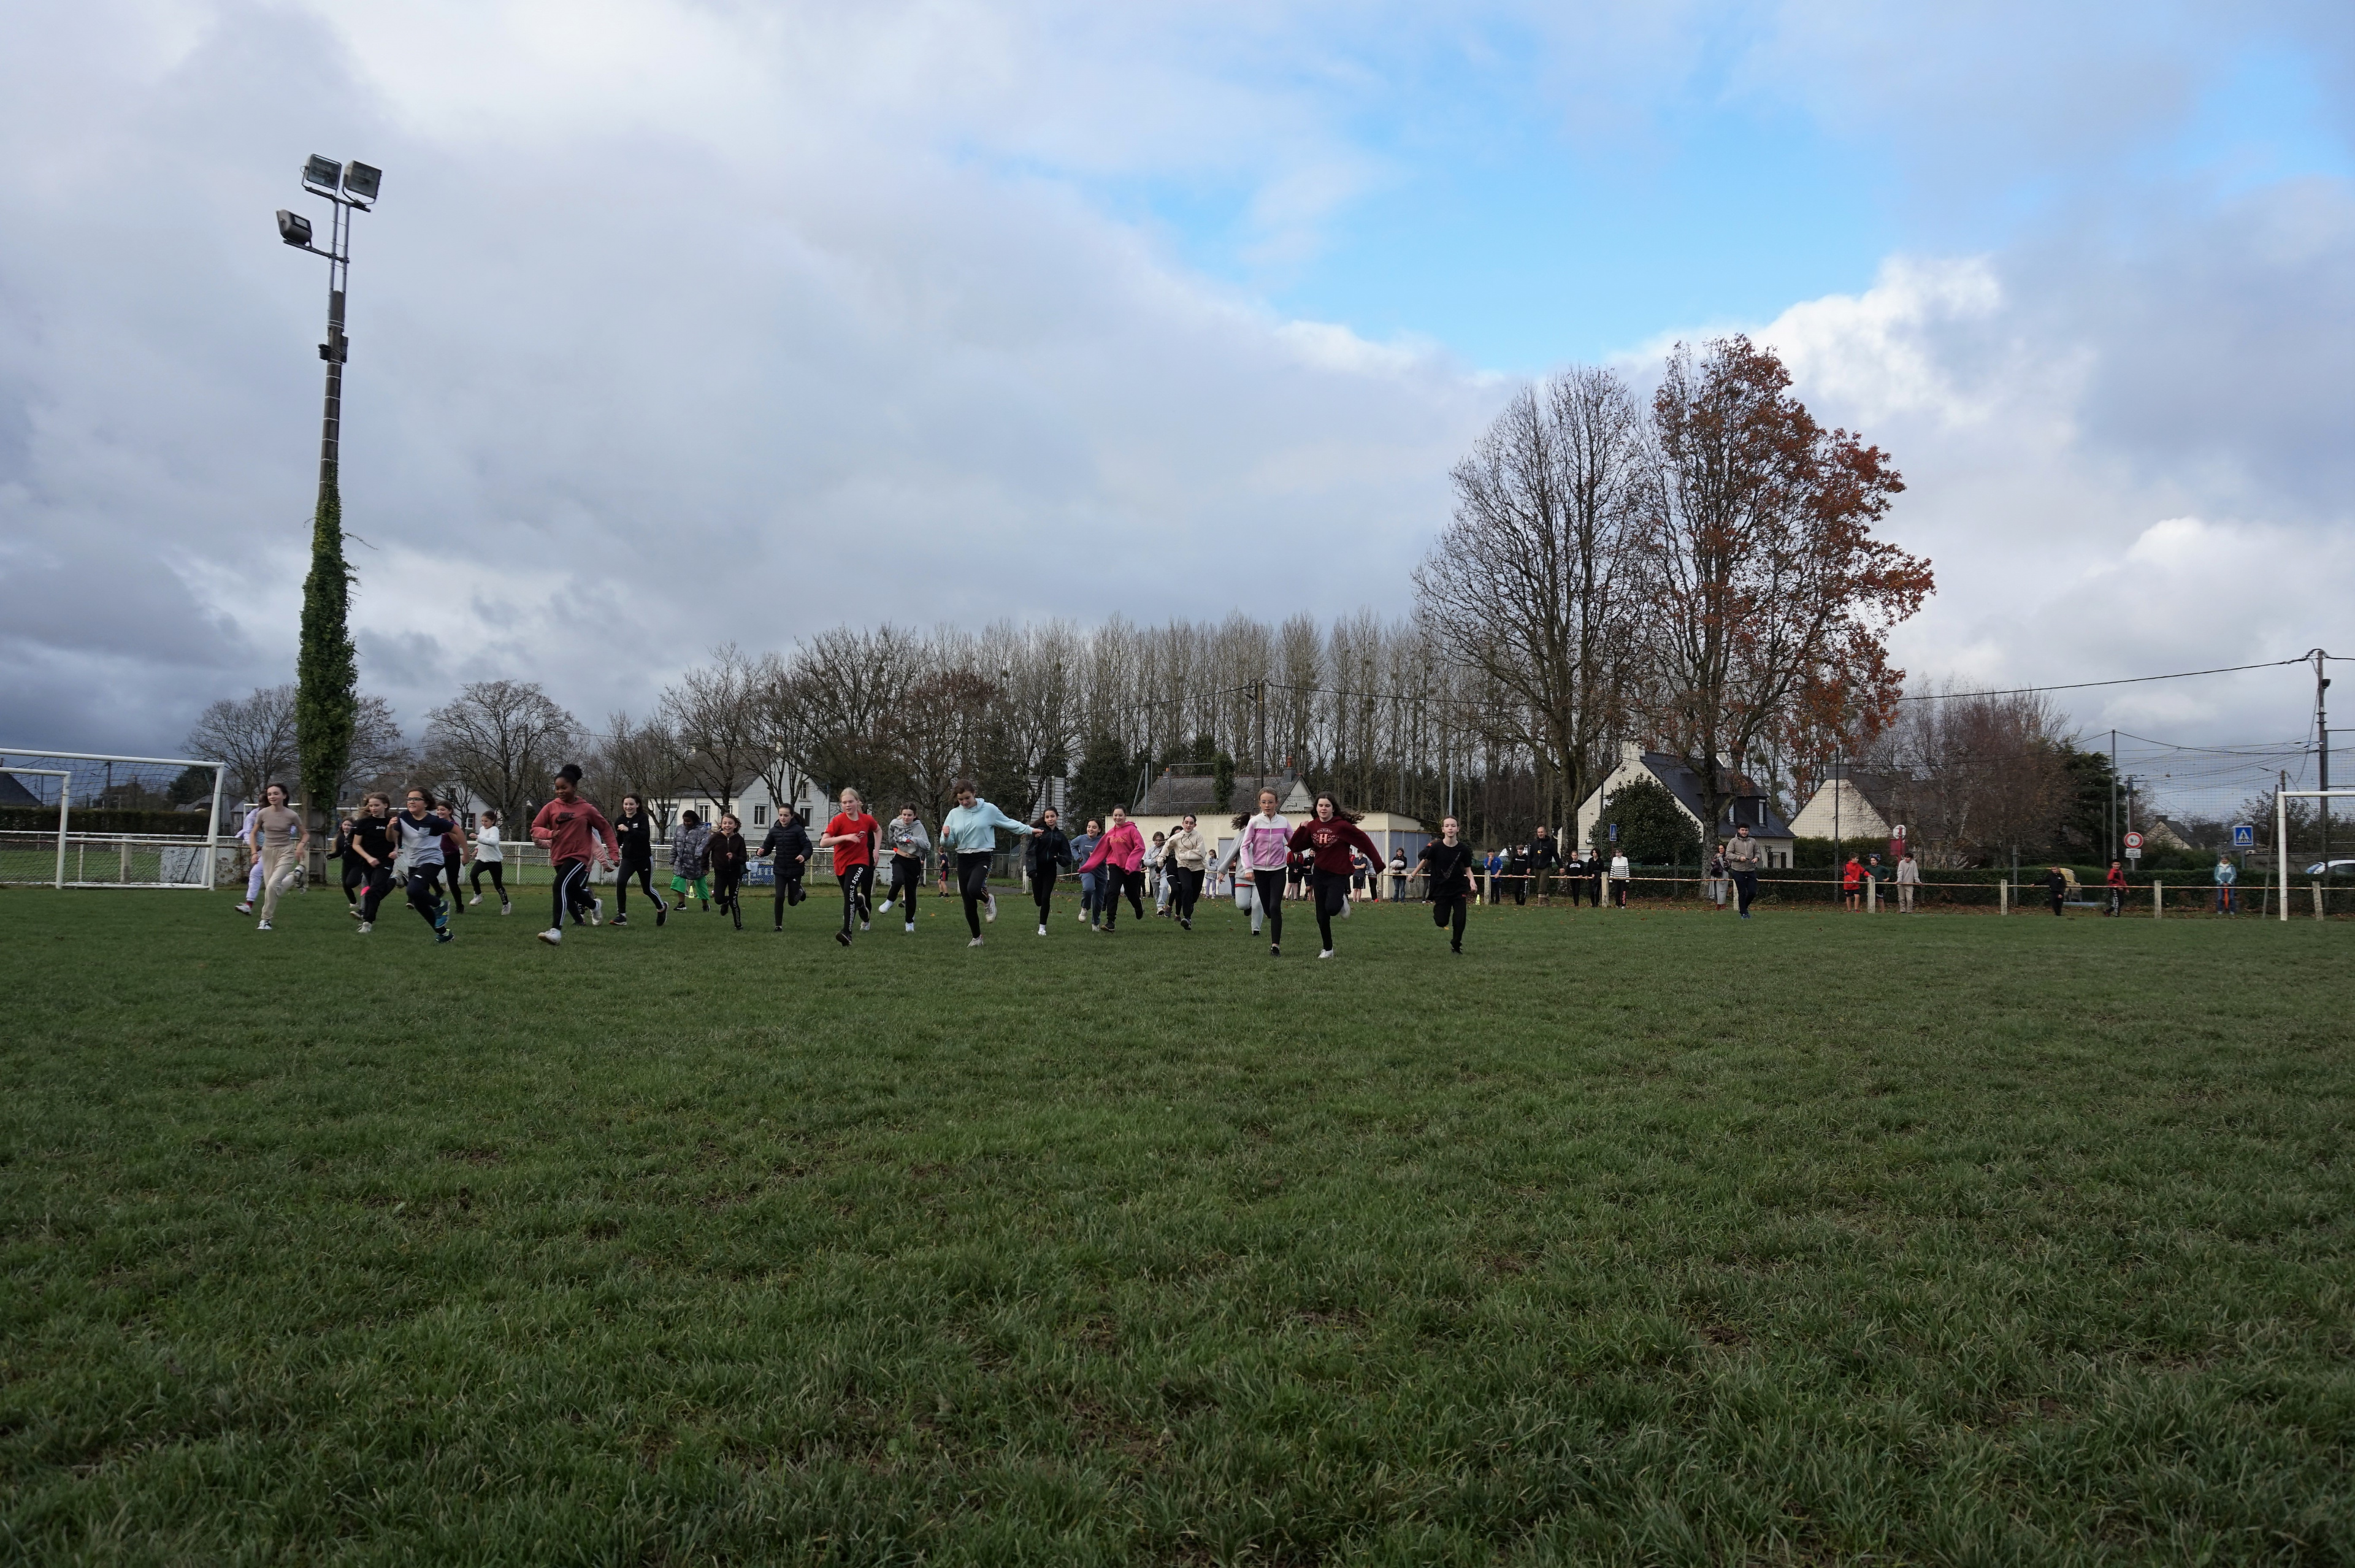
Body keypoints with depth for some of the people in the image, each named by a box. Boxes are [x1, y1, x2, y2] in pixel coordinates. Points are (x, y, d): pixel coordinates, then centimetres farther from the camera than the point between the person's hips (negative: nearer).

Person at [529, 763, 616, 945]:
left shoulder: (586, 809, -6)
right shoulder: (551, 807, 0)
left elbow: (606, 829, 5)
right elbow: (535, 828, 3)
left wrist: (613, 853, 2)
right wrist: (550, 834, -18)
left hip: (579, 856, -5)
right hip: (558, 857, 5)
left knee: (560, 887, -25)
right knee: (574, 891, 19)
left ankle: (556, 930, -27)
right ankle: (595, 905, 52)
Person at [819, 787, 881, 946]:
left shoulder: (867, 820, -6)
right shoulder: (838, 820, -13)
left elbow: (878, 830, 18)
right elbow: (823, 843, -22)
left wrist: (876, 850, 9)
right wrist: (845, 837, -32)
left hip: (860, 862, -1)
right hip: (841, 864, 1)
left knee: (850, 890, -28)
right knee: (850, 897, 17)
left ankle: (847, 932, -33)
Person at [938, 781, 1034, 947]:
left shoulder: (989, 809, -4)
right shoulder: (954, 814, 4)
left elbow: (1008, 823, 8)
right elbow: (948, 844, 4)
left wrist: (1029, 830, 11)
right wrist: (946, 836, -19)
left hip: (982, 858, -4)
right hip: (963, 860, 4)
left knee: (973, 889, -30)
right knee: (969, 904, 6)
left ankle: (988, 899, 5)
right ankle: (976, 937, 23)